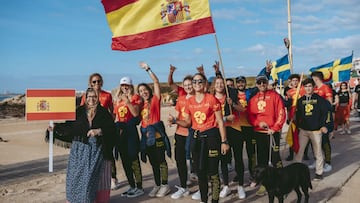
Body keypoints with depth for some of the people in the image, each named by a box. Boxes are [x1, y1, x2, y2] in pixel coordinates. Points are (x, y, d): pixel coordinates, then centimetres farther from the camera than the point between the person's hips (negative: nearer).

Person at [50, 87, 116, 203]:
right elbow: (69, 128, 6)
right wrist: (56, 128, -4)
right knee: (77, 176, 4)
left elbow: (111, 130, -6)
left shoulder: (104, 113, 1)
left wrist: (99, 131, -19)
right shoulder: (78, 112, 4)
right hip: (80, 150, 1)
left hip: (98, 151, -1)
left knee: (96, 177, 4)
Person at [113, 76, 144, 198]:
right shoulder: (117, 99, 18)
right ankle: (132, 186, 20)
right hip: (120, 132, 6)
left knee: (133, 159, -8)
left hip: (131, 130, -6)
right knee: (125, 161, 9)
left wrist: (127, 101, -18)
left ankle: (139, 187, 0)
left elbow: (136, 113, -13)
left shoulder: (135, 97, 1)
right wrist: (116, 128, 11)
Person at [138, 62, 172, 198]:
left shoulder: (155, 100, -1)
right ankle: (157, 185, 23)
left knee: (161, 161, 1)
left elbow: (156, 82, -9)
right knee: (153, 162, 13)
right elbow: (140, 120, 15)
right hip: (146, 135, 6)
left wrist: (148, 69, -8)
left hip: (157, 133, -6)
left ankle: (165, 185, 11)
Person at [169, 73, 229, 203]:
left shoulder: (211, 99, -6)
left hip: (211, 136, -5)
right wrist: (175, 121, -7)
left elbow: (220, 121, -5)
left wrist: (224, 141, -7)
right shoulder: (190, 101, 7)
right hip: (197, 137, 5)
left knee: (212, 172, -3)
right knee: (200, 171, 13)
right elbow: (188, 123, 12)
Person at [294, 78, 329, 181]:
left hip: (316, 130, -2)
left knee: (318, 152, 7)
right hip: (303, 130, 3)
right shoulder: (300, 100, 8)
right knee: (299, 151, 2)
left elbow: (324, 113, -3)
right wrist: (298, 124, -1)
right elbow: (298, 114, 10)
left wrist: (322, 125, -10)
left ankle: (319, 172, 18)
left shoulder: (320, 99, -1)